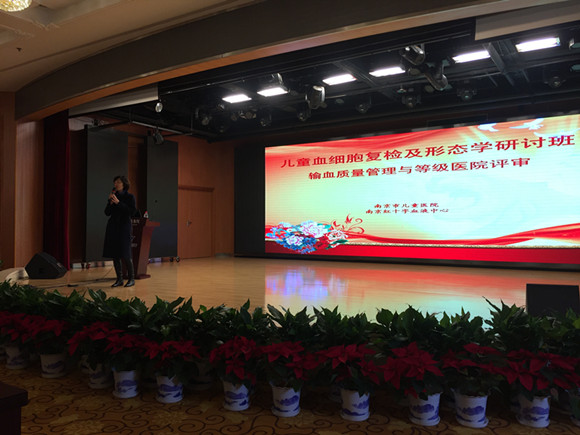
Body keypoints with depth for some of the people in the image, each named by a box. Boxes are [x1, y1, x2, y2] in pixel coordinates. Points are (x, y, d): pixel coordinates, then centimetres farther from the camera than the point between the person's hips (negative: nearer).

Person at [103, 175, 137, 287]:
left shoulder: (130, 197, -1)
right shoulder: (113, 196, 12)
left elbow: (132, 211, -13)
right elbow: (107, 212, 9)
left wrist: (118, 203, -15)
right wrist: (110, 202, -7)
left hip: (124, 227, -5)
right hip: (113, 227, 5)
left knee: (125, 255, -9)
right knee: (114, 255, 4)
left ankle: (131, 279, 3)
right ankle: (119, 279, 12)